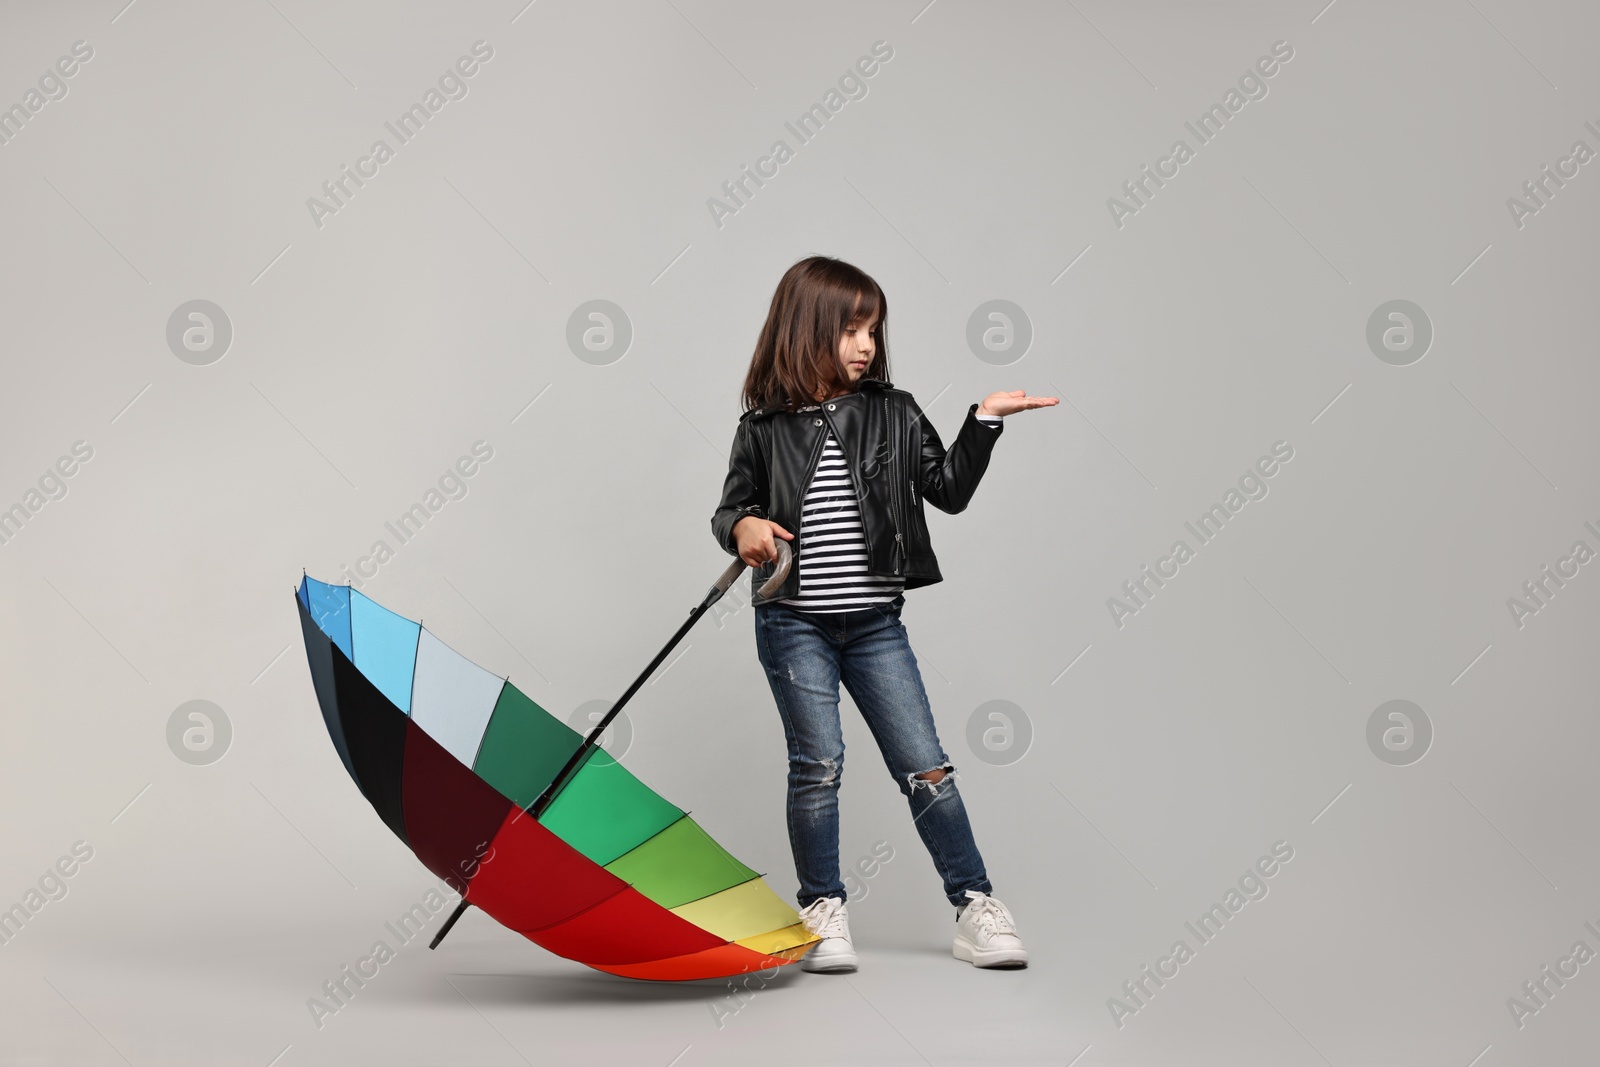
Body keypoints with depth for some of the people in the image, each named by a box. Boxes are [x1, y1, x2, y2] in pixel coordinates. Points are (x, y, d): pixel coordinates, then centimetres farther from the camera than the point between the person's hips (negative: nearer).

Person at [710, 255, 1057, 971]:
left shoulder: (894, 415, 5)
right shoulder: (765, 427, 0)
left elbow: (948, 490, 3)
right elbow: (730, 509, 6)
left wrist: (983, 422, -6)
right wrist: (741, 527, -16)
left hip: (875, 623, 2)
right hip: (793, 623, -1)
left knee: (924, 765, 2)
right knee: (818, 765, -2)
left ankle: (975, 907, 10)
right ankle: (824, 913, 13)